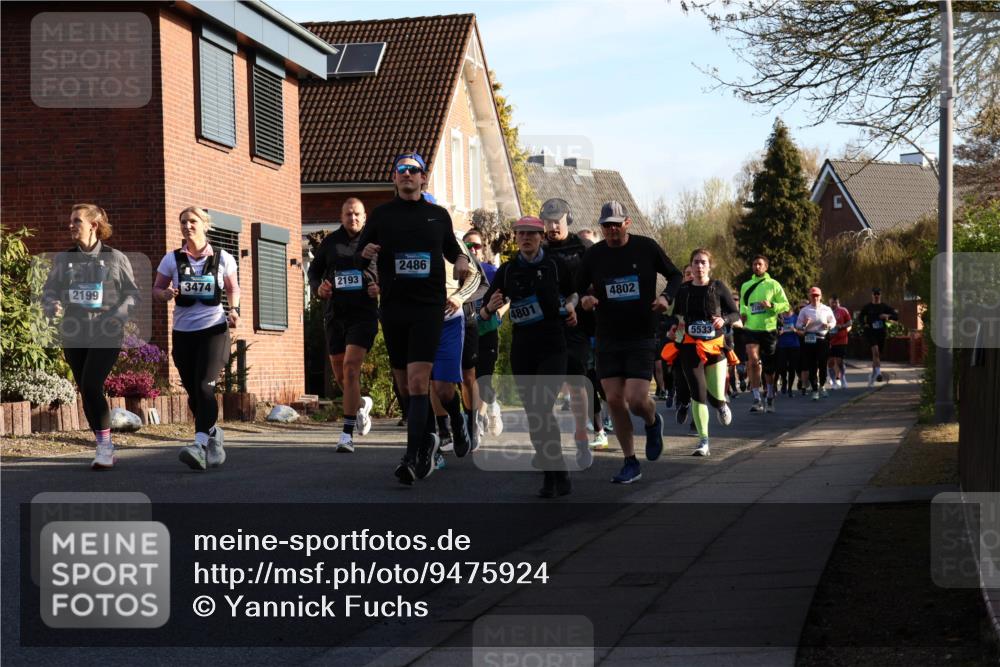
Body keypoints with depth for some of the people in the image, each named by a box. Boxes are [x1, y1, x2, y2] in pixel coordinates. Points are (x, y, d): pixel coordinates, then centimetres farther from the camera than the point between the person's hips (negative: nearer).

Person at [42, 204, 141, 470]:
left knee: (91, 387, -20)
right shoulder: (63, 259, 9)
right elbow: (49, 290, 9)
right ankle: (104, 449, 20)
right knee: (85, 392, 7)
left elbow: (132, 293, 4)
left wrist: (120, 313, -14)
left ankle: (104, 445, -10)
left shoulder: (115, 259, 0)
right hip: (73, 335, 4)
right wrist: (53, 306, -13)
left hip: (106, 335, -4)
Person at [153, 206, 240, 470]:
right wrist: (166, 294, -14)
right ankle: (214, 434, 33)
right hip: (183, 332, 3)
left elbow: (233, 288, 17)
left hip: (213, 330, -3)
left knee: (204, 386, -20)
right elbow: (156, 290, 9)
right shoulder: (172, 260, 3)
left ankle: (199, 445, -29)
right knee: (193, 393, 8)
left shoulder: (222, 259, 2)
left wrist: (234, 309, -1)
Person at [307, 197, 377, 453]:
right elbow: (314, 270, 19)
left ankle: (347, 434, -17)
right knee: (340, 375, 12)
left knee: (351, 367, -17)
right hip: (334, 314, 4)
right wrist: (318, 287, -2)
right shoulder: (330, 242, 9)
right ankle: (361, 404, 44)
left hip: (363, 313, -4)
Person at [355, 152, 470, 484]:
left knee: (418, 383, -14)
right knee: (404, 386, 9)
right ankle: (427, 439, 31)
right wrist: (365, 254, -15)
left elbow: (451, 248, 23)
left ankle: (411, 457, -18)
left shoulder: (439, 215, 9)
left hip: (428, 307, -2)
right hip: (393, 307, 2)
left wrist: (461, 259, 1)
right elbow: (359, 258, 8)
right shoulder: (381, 215, 7)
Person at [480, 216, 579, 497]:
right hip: (522, 348, 3)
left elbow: (571, 293, 20)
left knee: (542, 409, -17)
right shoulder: (507, 270, 6)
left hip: (553, 347, -3)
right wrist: (490, 308, -16)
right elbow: (484, 313, 6)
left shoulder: (555, 263, 2)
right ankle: (552, 475, 15)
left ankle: (558, 474, -10)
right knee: (532, 413, 4)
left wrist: (570, 306, -1)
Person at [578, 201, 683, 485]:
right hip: (608, 338, 3)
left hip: (642, 336, -3)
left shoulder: (646, 247, -4)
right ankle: (631, 463, 13)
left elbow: (675, 275, 9)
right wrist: (584, 300, -13)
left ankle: (653, 422, 24)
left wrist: (666, 296, -11)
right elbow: (578, 289, 10)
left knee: (636, 400, -14)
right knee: (614, 400, 0)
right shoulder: (594, 254, 1)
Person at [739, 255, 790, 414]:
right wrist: (743, 313, 4)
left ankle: (770, 399, 27)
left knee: (768, 366, 7)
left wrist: (771, 305, -16)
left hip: (769, 329, -1)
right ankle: (757, 399, -17)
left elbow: (785, 305, 1)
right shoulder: (746, 286, 12)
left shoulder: (773, 284, 2)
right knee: (753, 360, -20)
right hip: (751, 329, 1)